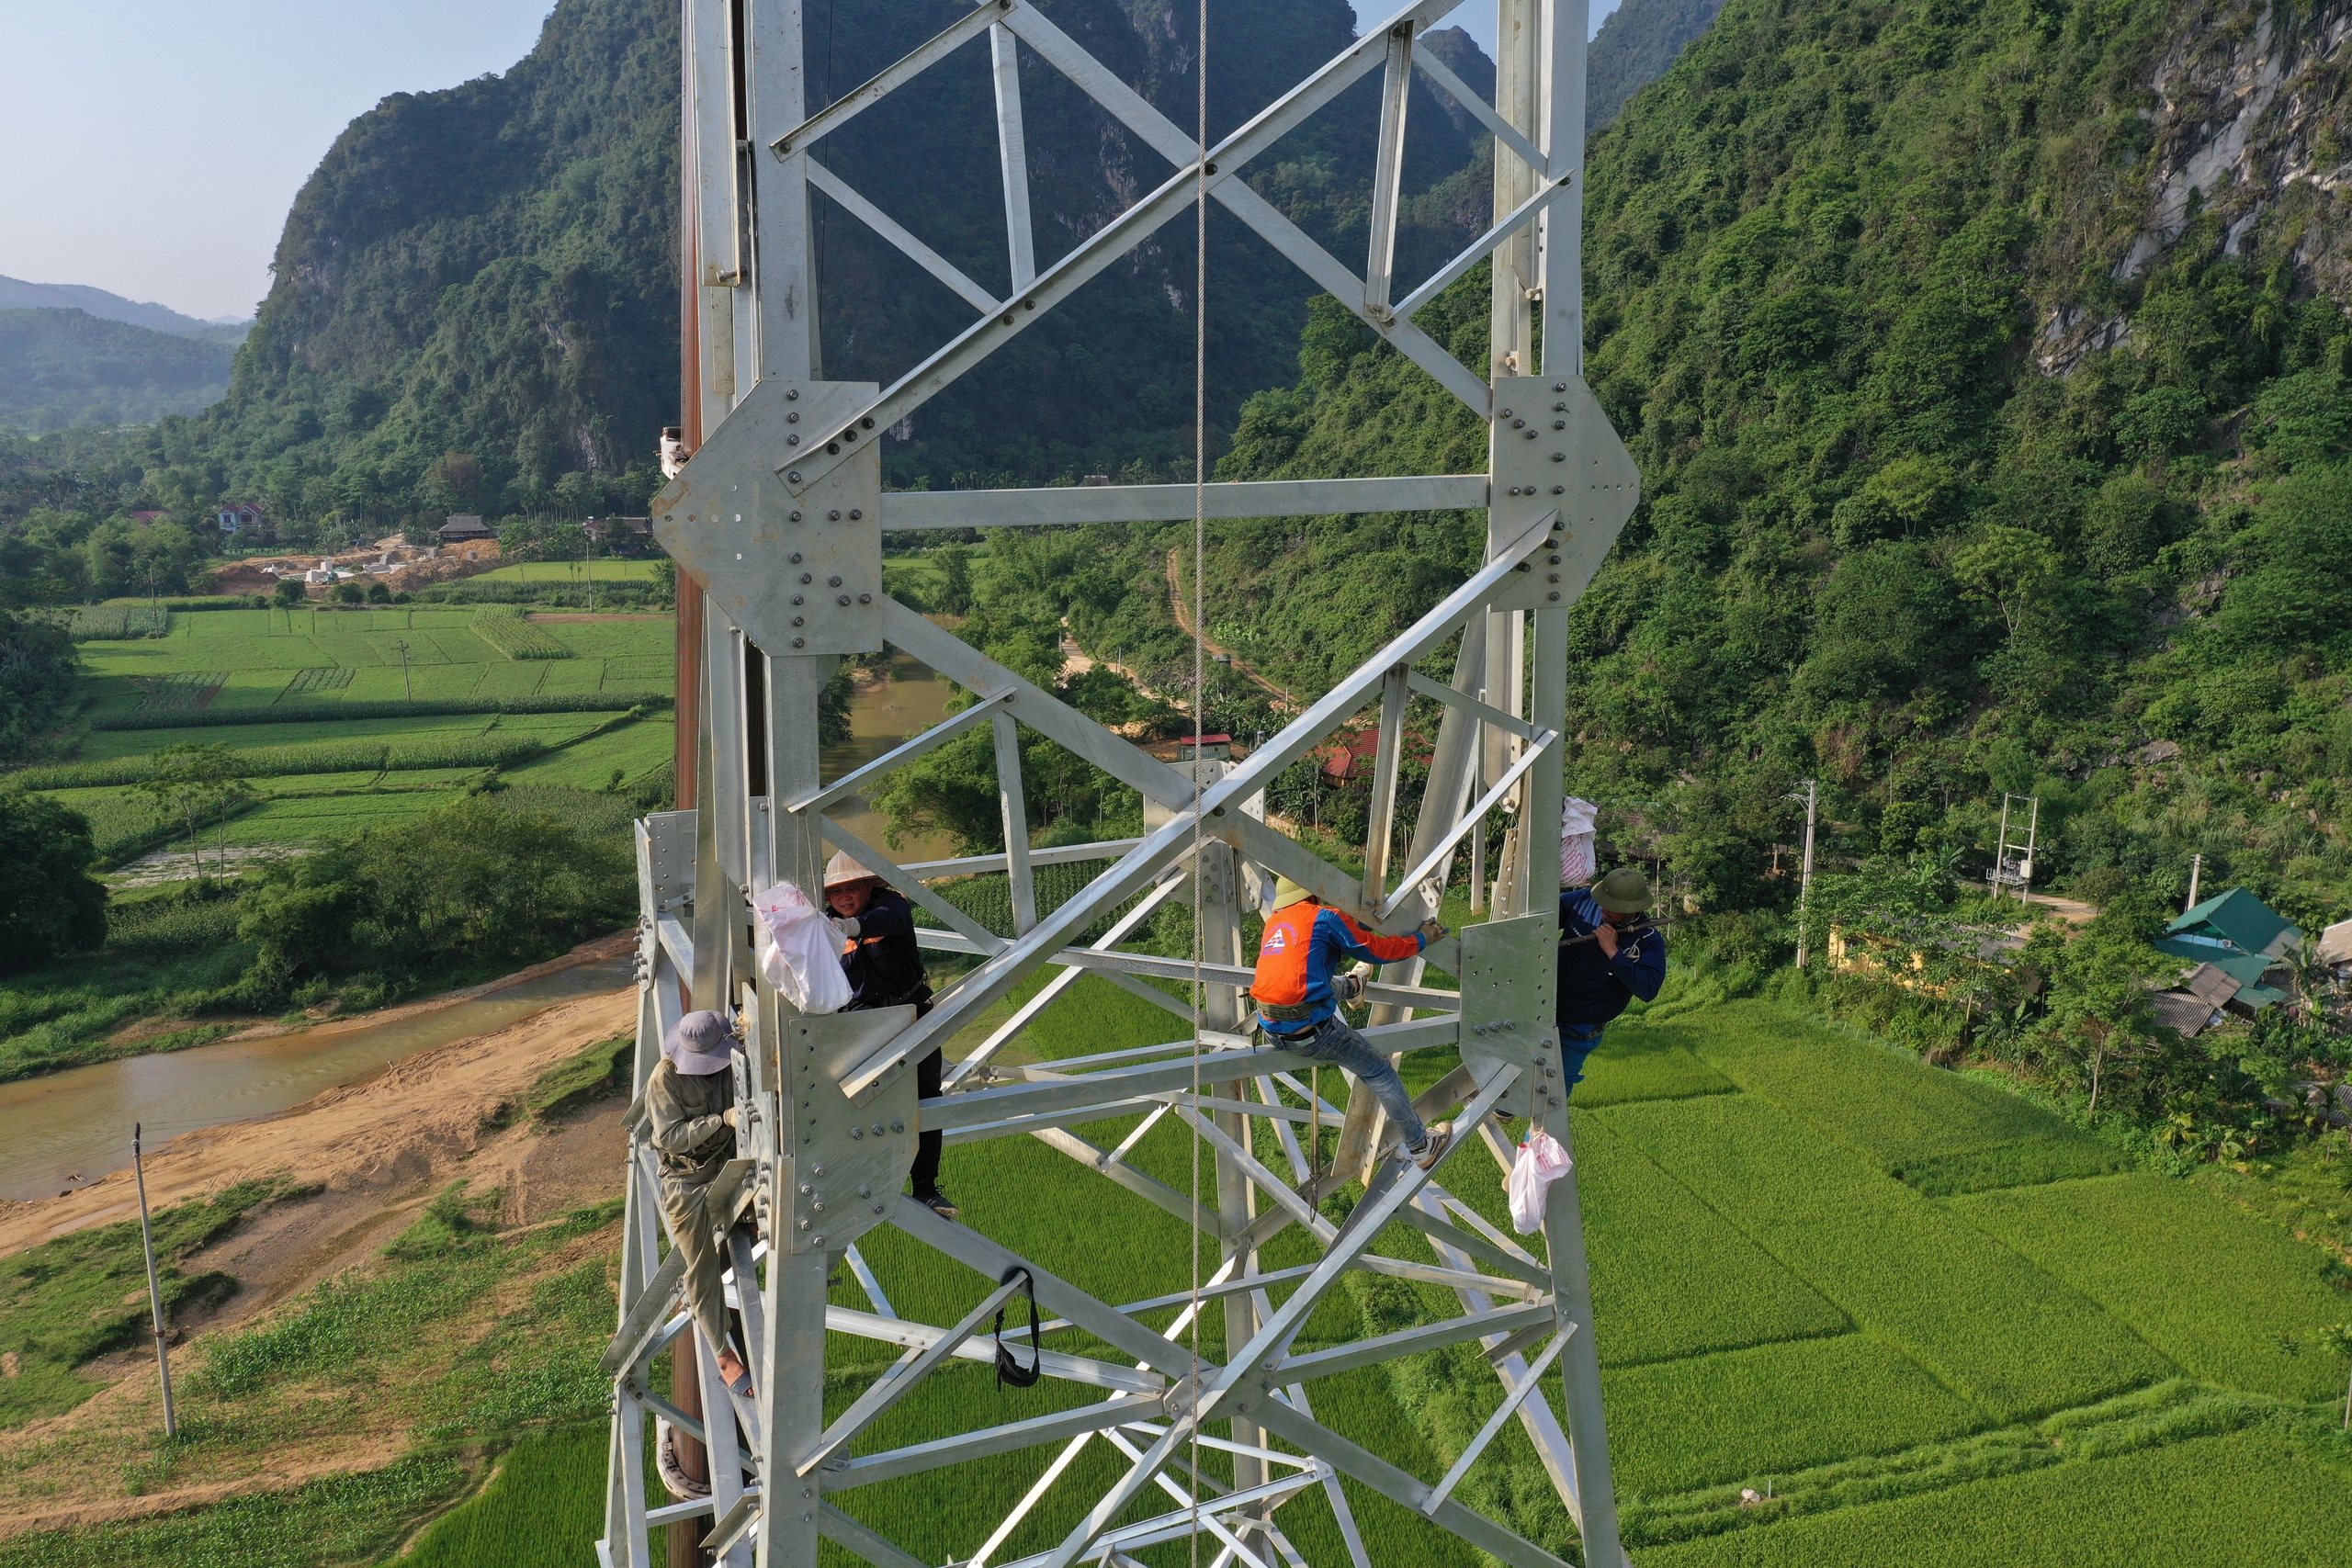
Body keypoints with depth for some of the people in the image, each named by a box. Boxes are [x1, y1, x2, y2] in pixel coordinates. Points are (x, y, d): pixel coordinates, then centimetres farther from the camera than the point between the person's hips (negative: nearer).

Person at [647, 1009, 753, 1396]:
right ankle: (725, 1358, 14)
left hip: (729, 1168, 3)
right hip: (687, 1182, -3)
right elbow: (670, 1136, -22)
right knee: (702, 1270, 2)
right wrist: (723, 1120, -33)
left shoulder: (739, 1060, -8)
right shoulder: (665, 1078, -18)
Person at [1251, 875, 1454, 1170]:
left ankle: (1353, 985, 67)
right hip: (1310, 1031, -7)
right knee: (1380, 1071, 9)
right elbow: (1377, 949, 0)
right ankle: (1421, 1147, 15)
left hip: (1269, 1027, 7)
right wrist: (1421, 939, 16)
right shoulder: (1324, 918, -4)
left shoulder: (1273, 922, 14)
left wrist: (1357, 924, 40)